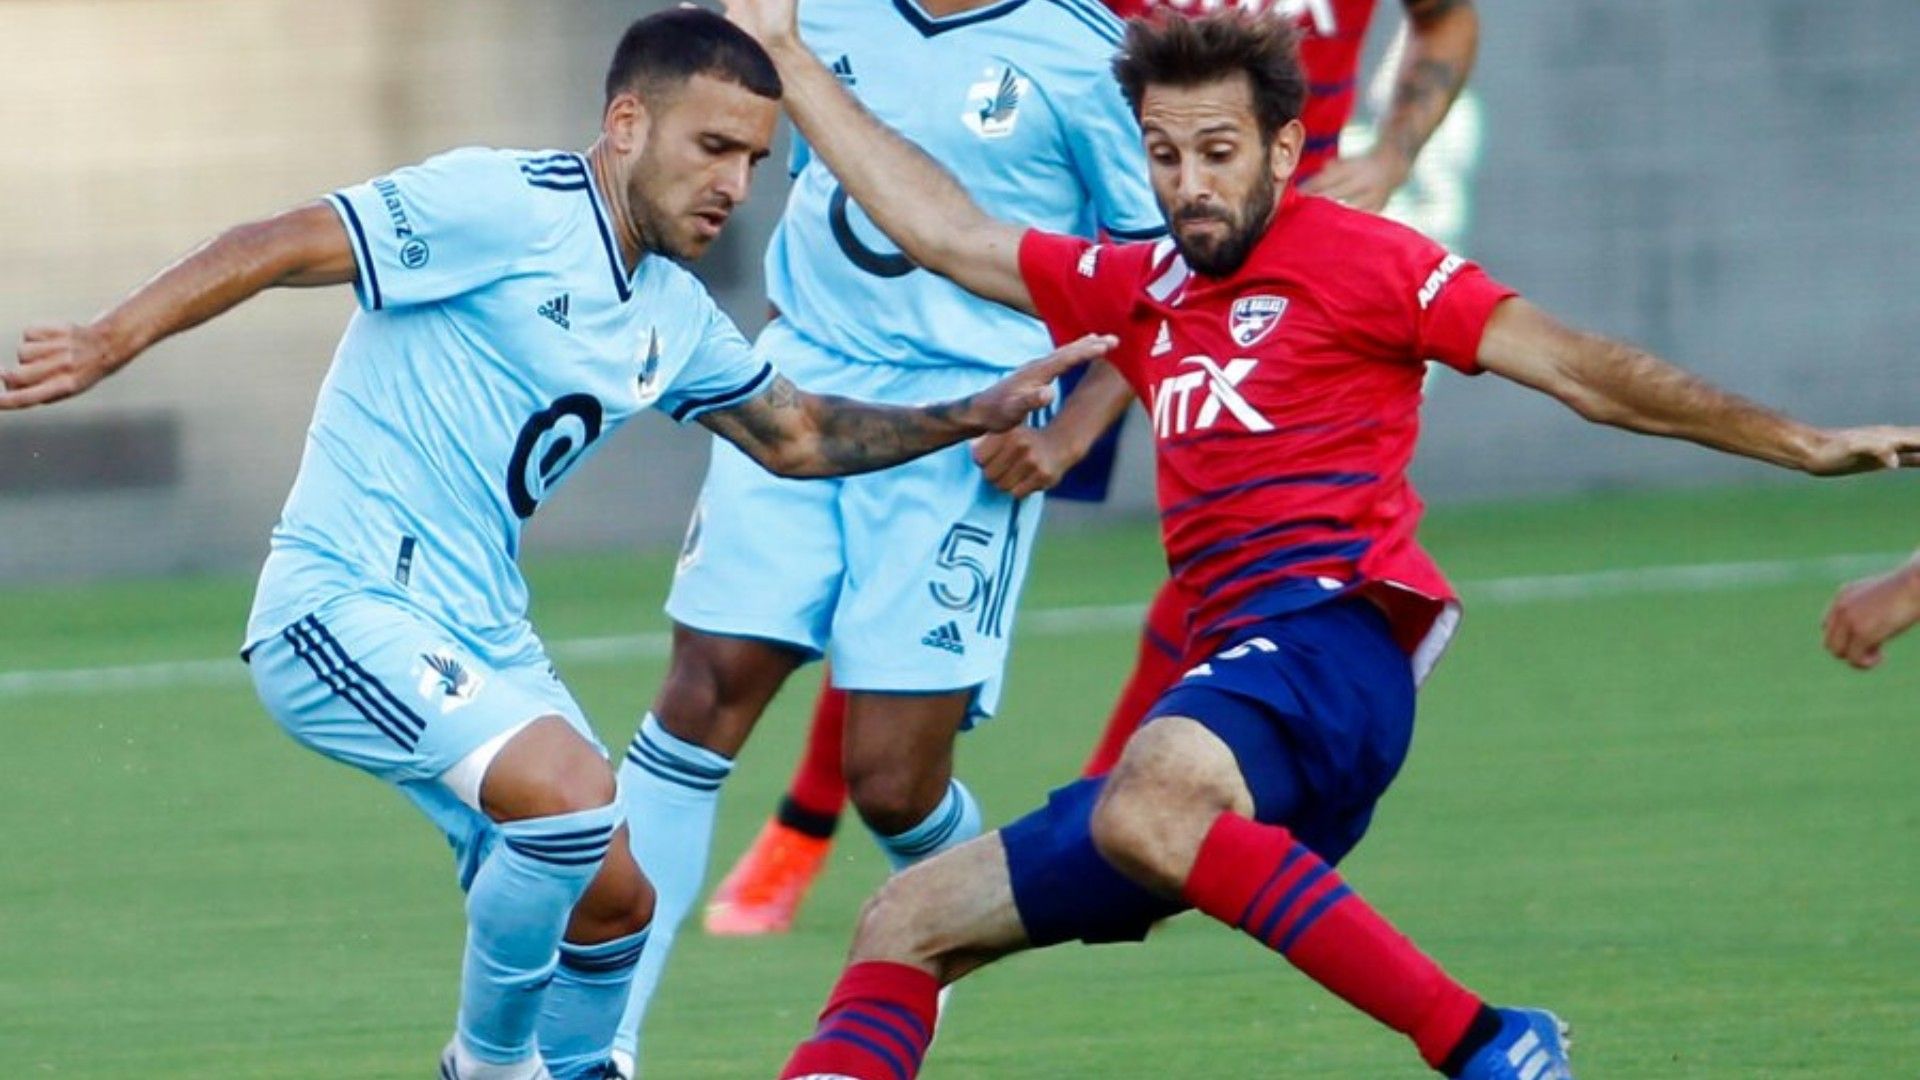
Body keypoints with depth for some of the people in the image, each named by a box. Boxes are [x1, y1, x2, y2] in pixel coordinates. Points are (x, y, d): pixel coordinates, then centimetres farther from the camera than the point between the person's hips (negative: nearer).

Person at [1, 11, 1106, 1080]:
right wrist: (108, 343, -29)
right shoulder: (507, 207, -14)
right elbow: (278, 247, -19)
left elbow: (798, 436, 28)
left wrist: (976, 414, 20)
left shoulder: (674, 313, 12)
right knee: (572, 789, -27)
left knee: (613, 895, 9)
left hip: (479, 635, 9)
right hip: (343, 605, -9)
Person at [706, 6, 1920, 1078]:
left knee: (1145, 813, -40)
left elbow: (1579, 368, -1)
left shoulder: (1355, 262, 1)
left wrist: (1802, 444, -8)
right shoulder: (1139, 291, 21)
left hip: (1326, 645, -9)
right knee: (910, 921, 9)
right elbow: (944, 230, 29)